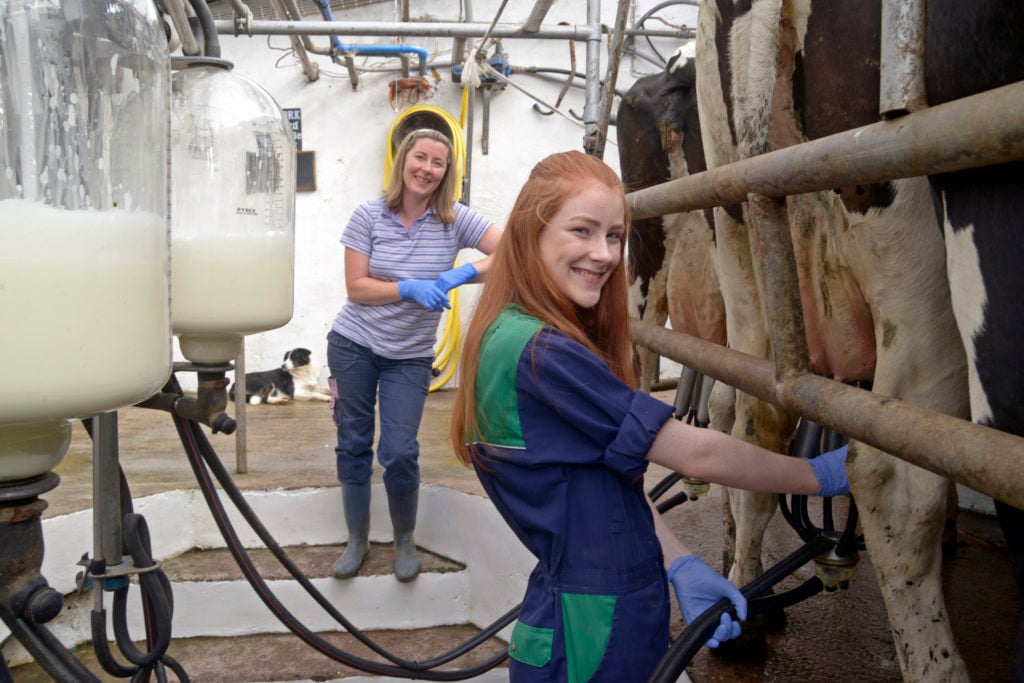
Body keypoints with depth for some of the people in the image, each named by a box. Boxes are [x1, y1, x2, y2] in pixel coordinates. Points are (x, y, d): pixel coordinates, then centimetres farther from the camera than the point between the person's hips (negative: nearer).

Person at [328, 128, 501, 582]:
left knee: (400, 454, -5)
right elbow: (355, 287, -9)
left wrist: (464, 274, -27)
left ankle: (405, 541, 21)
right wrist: (410, 290, -22)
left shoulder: (455, 220, -6)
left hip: (410, 356, -1)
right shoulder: (369, 216, -6)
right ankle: (357, 540, 28)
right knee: (353, 445, 8)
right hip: (353, 345, 1)